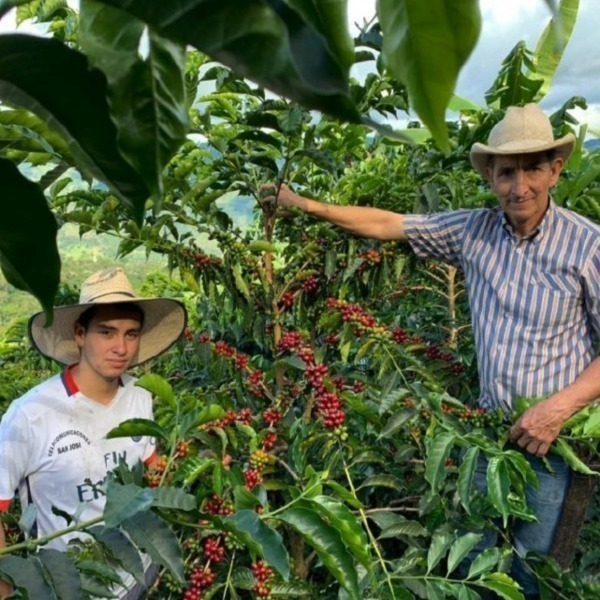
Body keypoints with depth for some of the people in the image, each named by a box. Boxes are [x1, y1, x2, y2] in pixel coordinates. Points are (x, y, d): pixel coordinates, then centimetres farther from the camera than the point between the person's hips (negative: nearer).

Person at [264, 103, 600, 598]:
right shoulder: (475, 231, -1)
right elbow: (387, 224, 3)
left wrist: (558, 408, -19)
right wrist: (306, 205, 0)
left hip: (556, 434, -3)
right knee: (476, 556, 16)